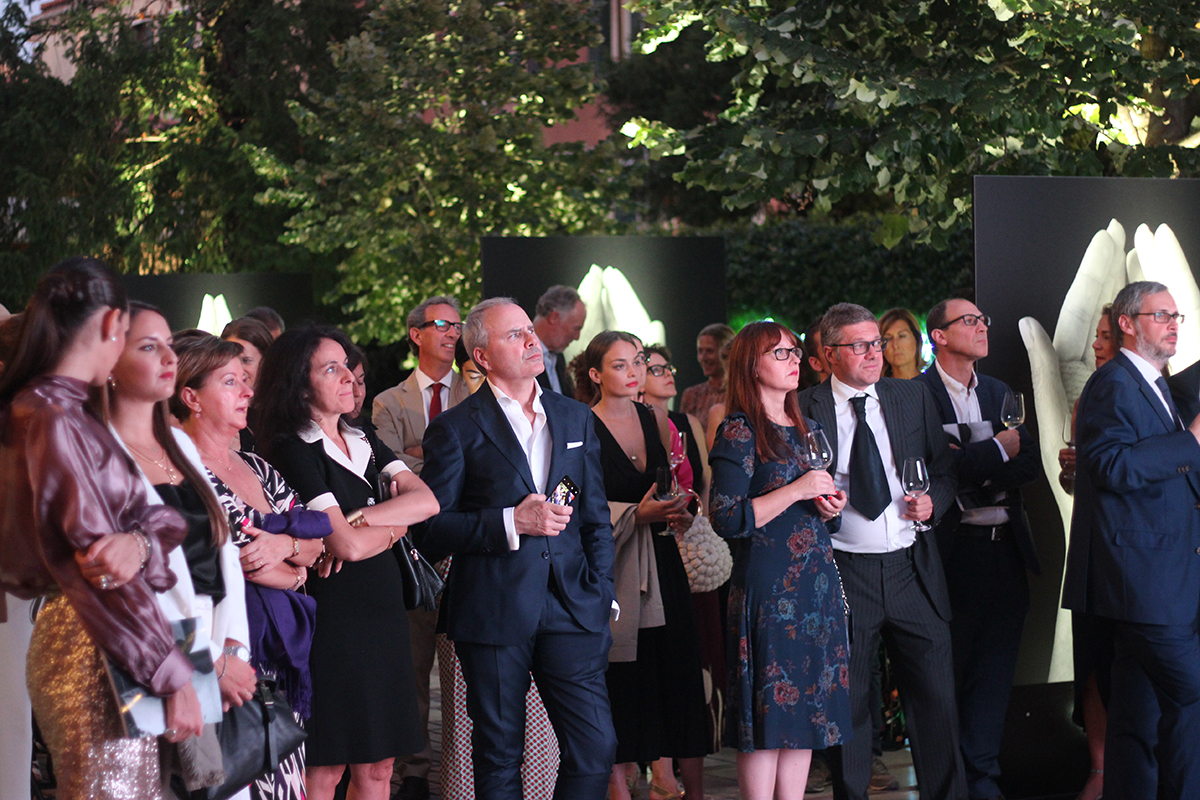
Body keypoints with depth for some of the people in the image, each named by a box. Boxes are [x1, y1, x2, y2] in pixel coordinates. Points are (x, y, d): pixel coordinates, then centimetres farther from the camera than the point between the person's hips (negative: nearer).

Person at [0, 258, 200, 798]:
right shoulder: (56, 424, -15)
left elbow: (163, 518, 6)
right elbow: (98, 568, -19)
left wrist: (140, 541, -18)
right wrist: (175, 677, -16)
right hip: (94, 652, -10)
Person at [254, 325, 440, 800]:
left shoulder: (364, 441, 14)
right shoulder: (295, 452, -9)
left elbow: (426, 500, -1)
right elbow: (347, 545, -18)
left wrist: (358, 519, -13)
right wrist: (393, 526, -1)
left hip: (382, 613, 7)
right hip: (333, 619, -7)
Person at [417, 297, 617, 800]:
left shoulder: (576, 419, 14)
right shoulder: (455, 429, 0)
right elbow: (430, 532, -5)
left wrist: (600, 591, 7)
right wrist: (511, 523, -15)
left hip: (572, 608, 3)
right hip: (493, 614, -3)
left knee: (596, 747, -5)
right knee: (499, 758, 5)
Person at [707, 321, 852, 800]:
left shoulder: (806, 430, 16)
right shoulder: (740, 431, -7)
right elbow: (727, 518, -16)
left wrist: (829, 509, 5)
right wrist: (796, 491, -16)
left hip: (817, 581, 7)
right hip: (768, 586, -7)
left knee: (807, 708, 7)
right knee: (768, 713, -6)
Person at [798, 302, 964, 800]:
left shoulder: (913, 398, 10)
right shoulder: (805, 410, 0)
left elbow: (944, 472, 15)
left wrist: (933, 501, -4)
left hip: (912, 570, 2)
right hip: (844, 572, -2)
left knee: (936, 696, 3)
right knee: (847, 702, 5)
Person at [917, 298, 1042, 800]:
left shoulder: (999, 393, 15)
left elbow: (1032, 462, 6)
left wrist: (974, 467, -11)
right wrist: (996, 450, -12)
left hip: (1005, 548, 6)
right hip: (951, 552, -5)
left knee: (994, 670, 6)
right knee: (948, 672, 3)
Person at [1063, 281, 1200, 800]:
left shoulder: (1152, 386, 21)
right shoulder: (1113, 385, -11)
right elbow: (1112, 465, -23)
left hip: (1154, 575, 10)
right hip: (1141, 573, -10)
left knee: (1138, 705, 12)